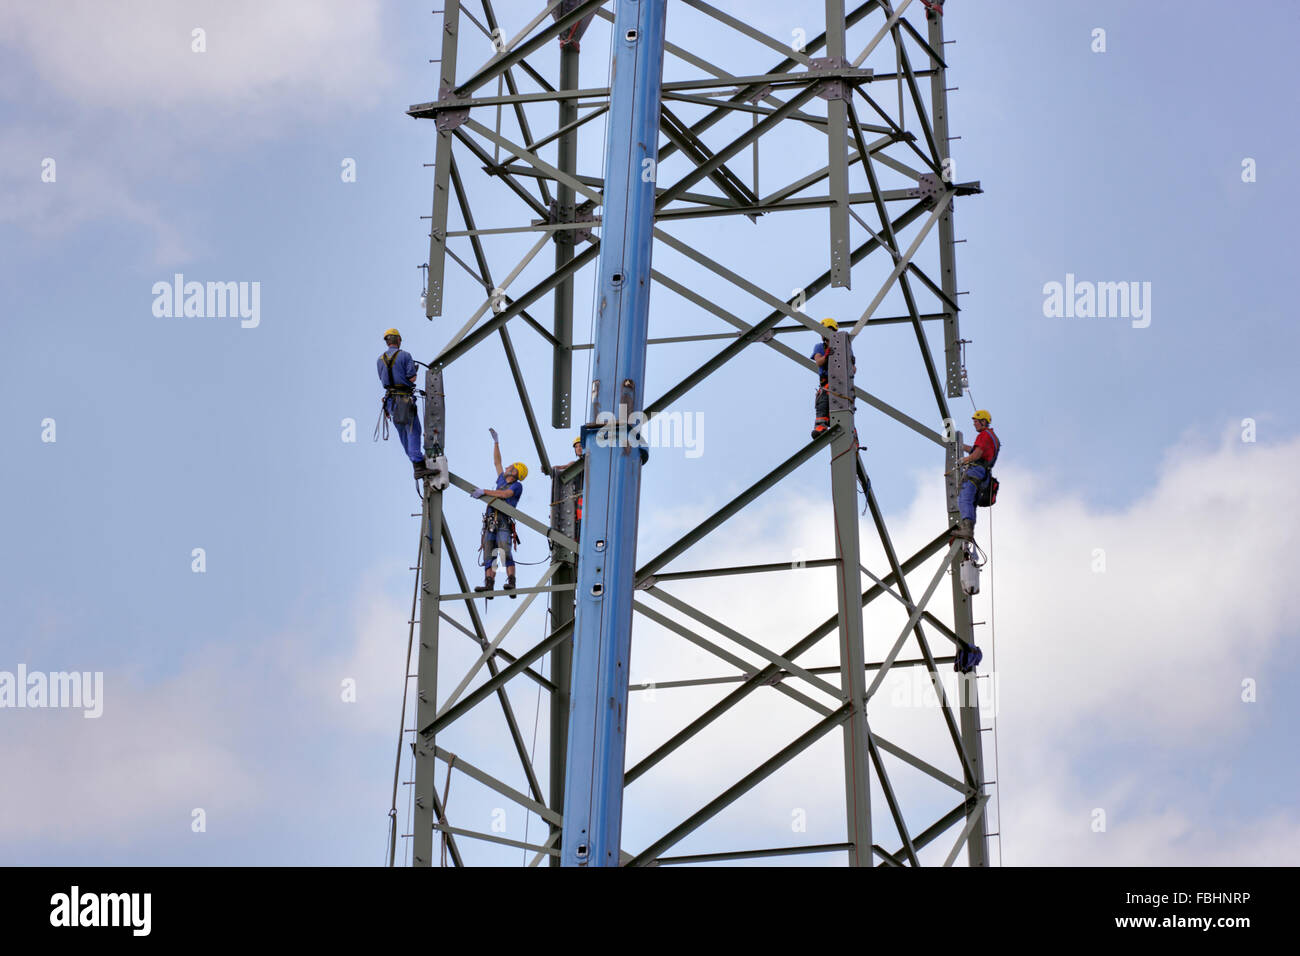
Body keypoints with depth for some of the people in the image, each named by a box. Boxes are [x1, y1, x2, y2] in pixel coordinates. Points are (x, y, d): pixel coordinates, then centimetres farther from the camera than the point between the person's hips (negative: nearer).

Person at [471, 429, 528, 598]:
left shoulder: (517, 485, 5)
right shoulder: (502, 481, 26)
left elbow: (505, 494, -13)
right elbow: (497, 462, 36)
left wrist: (484, 492, -13)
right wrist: (496, 441, 39)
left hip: (503, 523, -7)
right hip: (490, 524, 7)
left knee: (505, 553, -21)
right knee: (488, 556, -7)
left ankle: (511, 584, -30)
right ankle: (488, 585, -17)